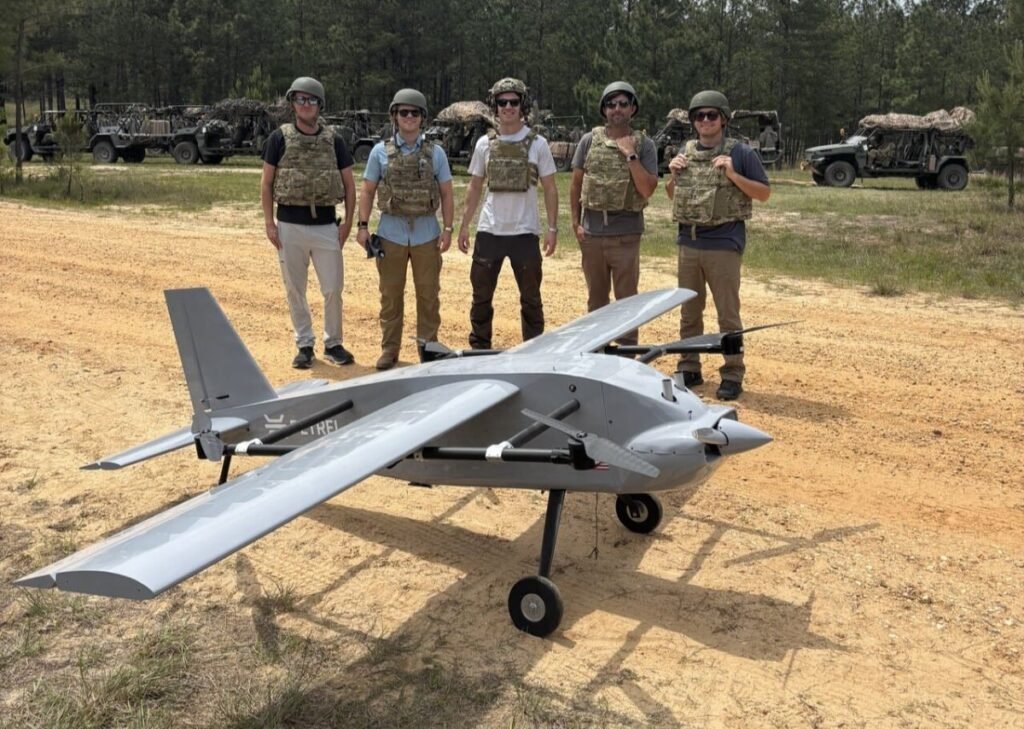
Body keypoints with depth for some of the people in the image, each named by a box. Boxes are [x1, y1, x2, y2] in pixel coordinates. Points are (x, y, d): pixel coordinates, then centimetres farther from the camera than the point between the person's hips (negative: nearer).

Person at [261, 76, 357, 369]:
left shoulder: (333, 140, 5)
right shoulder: (280, 138, 2)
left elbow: (349, 183, 8)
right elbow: (267, 183, 3)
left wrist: (348, 221, 0)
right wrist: (269, 223, -4)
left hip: (326, 224, 1)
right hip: (290, 225, 0)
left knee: (333, 289, 2)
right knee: (295, 290, 6)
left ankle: (333, 344, 18)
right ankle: (304, 345, 19)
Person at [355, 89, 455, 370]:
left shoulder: (435, 152, 4)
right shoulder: (381, 151, 3)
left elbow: (447, 194, 5)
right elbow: (368, 191, 6)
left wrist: (448, 228, -4)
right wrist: (363, 226, -3)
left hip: (426, 234, 0)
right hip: (391, 234, 0)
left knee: (428, 294, 6)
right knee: (391, 295, 6)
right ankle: (390, 349, 16)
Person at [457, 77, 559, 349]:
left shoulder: (537, 143, -1)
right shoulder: (485, 143, 5)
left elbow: (550, 189, 0)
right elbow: (475, 187, 11)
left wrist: (552, 228, -7)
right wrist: (464, 225, 7)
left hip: (525, 233, -2)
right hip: (489, 232, 2)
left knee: (530, 298, 7)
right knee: (481, 296, 9)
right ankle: (479, 350, 22)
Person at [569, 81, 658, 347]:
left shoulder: (644, 145, 0)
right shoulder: (590, 140, 5)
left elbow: (647, 190, -9)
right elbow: (576, 183, 9)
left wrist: (630, 155, -14)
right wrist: (575, 223, 3)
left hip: (626, 233, -2)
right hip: (591, 232, 2)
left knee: (626, 297, 3)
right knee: (596, 296, 14)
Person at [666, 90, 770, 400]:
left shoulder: (740, 153, -4)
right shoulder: (686, 152, 11)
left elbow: (764, 193, -4)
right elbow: (673, 196, 20)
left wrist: (733, 175, -17)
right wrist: (674, 174, 0)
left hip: (724, 245, -5)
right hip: (688, 243, 5)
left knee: (728, 315, 0)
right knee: (689, 312, 13)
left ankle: (732, 375, 9)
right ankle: (689, 369, 25)